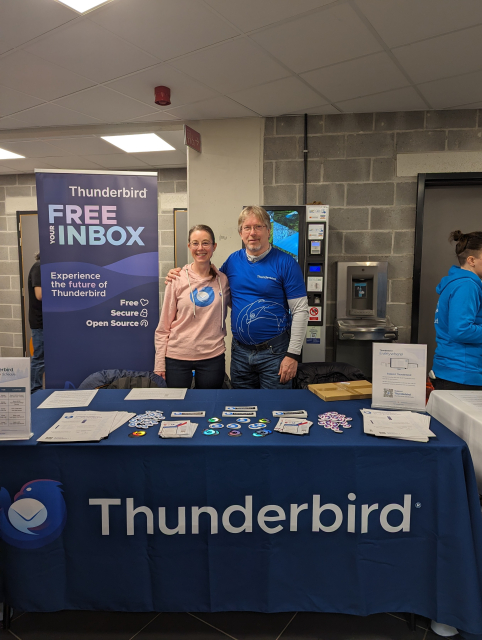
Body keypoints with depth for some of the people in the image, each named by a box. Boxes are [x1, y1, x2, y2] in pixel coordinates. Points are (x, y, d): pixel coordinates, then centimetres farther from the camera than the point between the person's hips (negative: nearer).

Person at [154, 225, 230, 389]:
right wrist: (159, 363, -4)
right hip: (177, 357, -1)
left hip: (213, 357, 2)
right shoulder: (177, 279, -3)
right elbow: (163, 326, -2)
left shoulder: (223, 280, 1)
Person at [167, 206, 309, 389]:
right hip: (240, 351, 5)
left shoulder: (286, 263, -9)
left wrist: (293, 355, -14)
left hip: (274, 352, -4)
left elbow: (300, 310, -10)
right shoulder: (233, 260, 4)